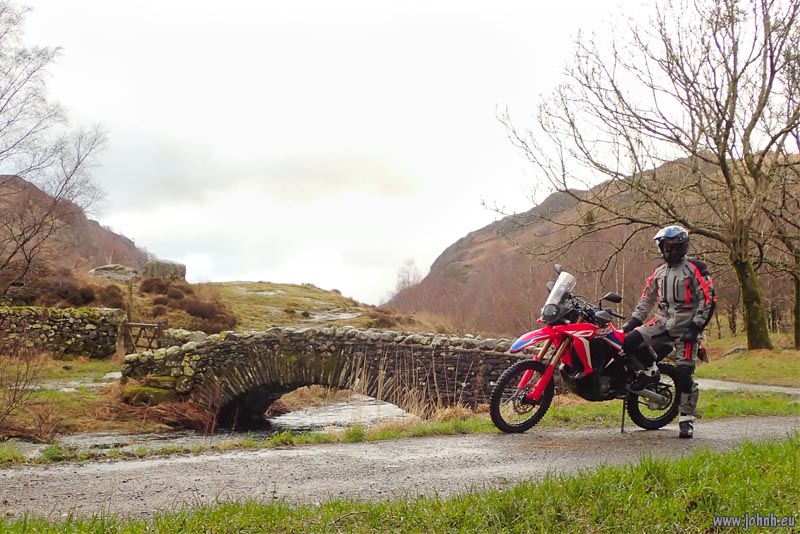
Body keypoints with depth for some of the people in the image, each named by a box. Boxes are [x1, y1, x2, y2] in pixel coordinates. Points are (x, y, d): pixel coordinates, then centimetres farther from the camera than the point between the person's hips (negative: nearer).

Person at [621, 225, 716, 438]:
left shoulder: (695, 269, -4)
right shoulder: (659, 272, 15)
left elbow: (708, 300, -8)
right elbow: (647, 299, 21)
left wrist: (696, 327, -15)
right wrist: (633, 320, 11)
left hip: (685, 326, -5)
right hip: (663, 321, 5)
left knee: (684, 375, -8)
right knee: (629, 341, -19)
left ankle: (687, 419, 5)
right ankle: (650, 370, 6)